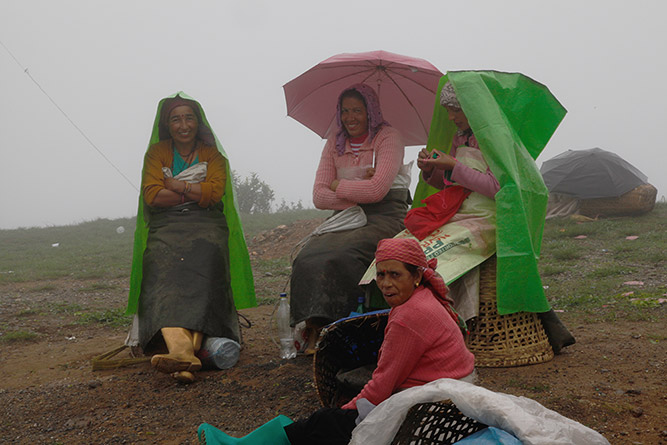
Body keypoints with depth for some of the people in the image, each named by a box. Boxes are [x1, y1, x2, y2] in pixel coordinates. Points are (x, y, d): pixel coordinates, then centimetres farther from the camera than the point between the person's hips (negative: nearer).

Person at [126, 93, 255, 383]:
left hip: (206, 226, 0)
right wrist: (195, 192, 0)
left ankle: (184, 351, -49)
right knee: (164, 271, -32)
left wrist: (173, 184, -1)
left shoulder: (213, 154, 15)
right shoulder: (157, 152, 16)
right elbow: (152, 196, 1)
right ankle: (183, 351, -54)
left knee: (203, 265, -34)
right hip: (166, 226, 1)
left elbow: (214, 193, -3)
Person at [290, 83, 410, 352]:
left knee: (339, 257, -31)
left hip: (383, 217, -4)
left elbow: (378, 189, -14)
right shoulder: (334, 145, 16)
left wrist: (339, 185, 0)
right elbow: (319, 197, 5)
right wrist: (359, 194, -8)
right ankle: (313, 331, -21)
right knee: (308, 257, -25)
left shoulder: (388, 138, 1)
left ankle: (322, 328, -22)